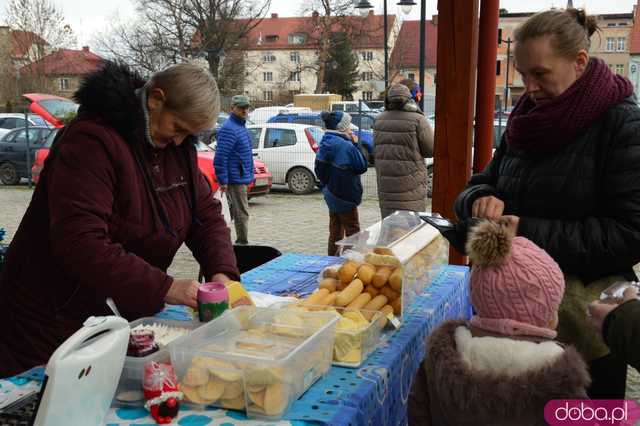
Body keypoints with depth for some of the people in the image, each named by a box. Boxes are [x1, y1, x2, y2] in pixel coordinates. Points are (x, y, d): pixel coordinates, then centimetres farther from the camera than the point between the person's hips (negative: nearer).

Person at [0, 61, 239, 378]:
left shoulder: (177, 146, 2)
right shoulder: (92, 140, -23)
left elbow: (206, 214, 5)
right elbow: (79, 244, -32)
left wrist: (222, 273, -13)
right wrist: (165, 288, -34)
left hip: (127, 311, 7)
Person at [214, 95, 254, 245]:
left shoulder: (241, 126, 16)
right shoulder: (229, 129, -16)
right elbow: (220, 157, -21)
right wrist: (223, 181, -23)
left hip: (241, 178, 10)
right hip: (236, 179, -10)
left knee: (230, 213, 15)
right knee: (242, 214, -5)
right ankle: (242, 243, 2)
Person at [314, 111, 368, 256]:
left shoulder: (325, 143, 5)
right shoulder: (347, 146, -22)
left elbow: (319, 169, 11)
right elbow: (362, 166, -13)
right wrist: (356, 144, -8)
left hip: (330, 194, 9)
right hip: (345, 196, -8)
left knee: (335, 231, 17)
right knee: (352, 230, 2)